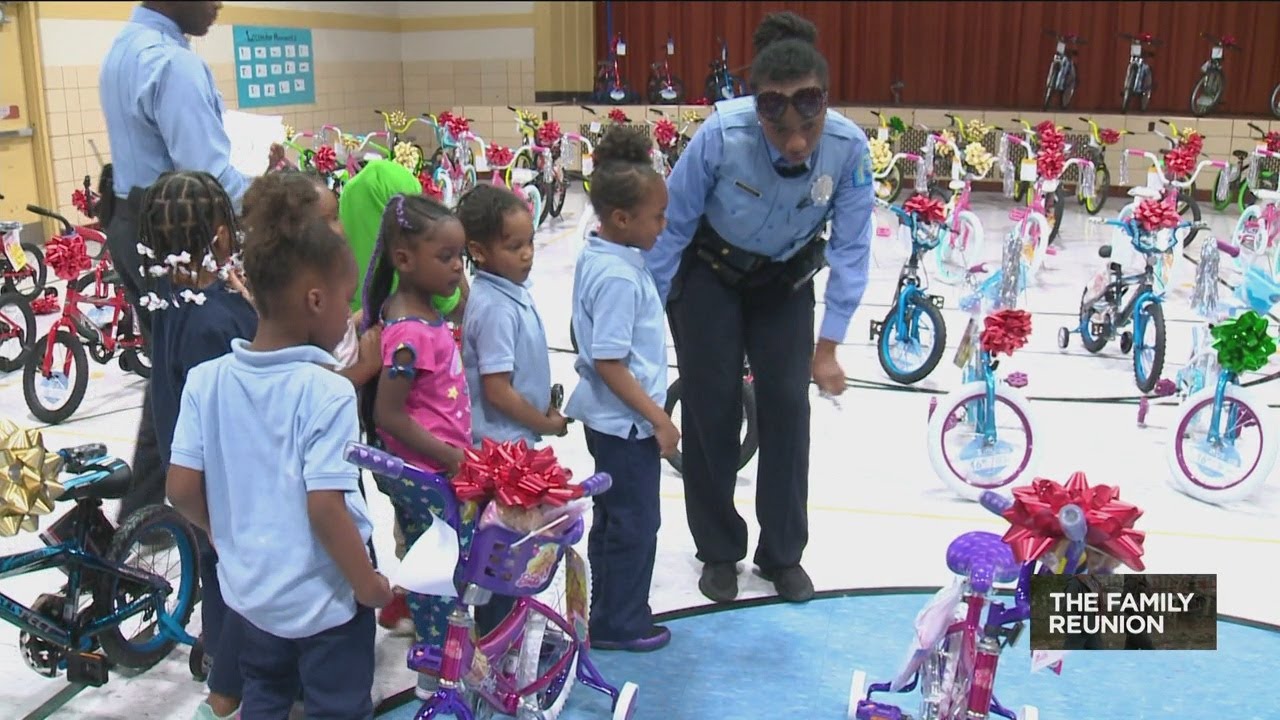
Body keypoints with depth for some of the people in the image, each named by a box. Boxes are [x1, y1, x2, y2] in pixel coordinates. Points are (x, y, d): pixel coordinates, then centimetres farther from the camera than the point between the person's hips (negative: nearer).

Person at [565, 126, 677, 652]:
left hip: (607, 417, 10)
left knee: (611, 518, 20)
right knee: (637, 524, 5)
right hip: (626, 421, -10)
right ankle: (620, 625, 20)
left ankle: (609, 612, 35)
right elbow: (609, 363, -26)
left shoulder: (594, 256, 4)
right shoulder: (619, 277, -25)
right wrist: (659, 418, -19)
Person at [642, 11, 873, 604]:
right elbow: (672, 226, -19)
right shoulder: (722, 134, -33)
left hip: (785, 281, 2)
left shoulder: (849, 147, -28)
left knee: (787, 405, -3)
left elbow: (850, 249, -17)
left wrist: (828, 347, -14)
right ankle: (719, 552, 18)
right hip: (709, 273, -1)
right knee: (711, 408, -2)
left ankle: (783, 555, 16)